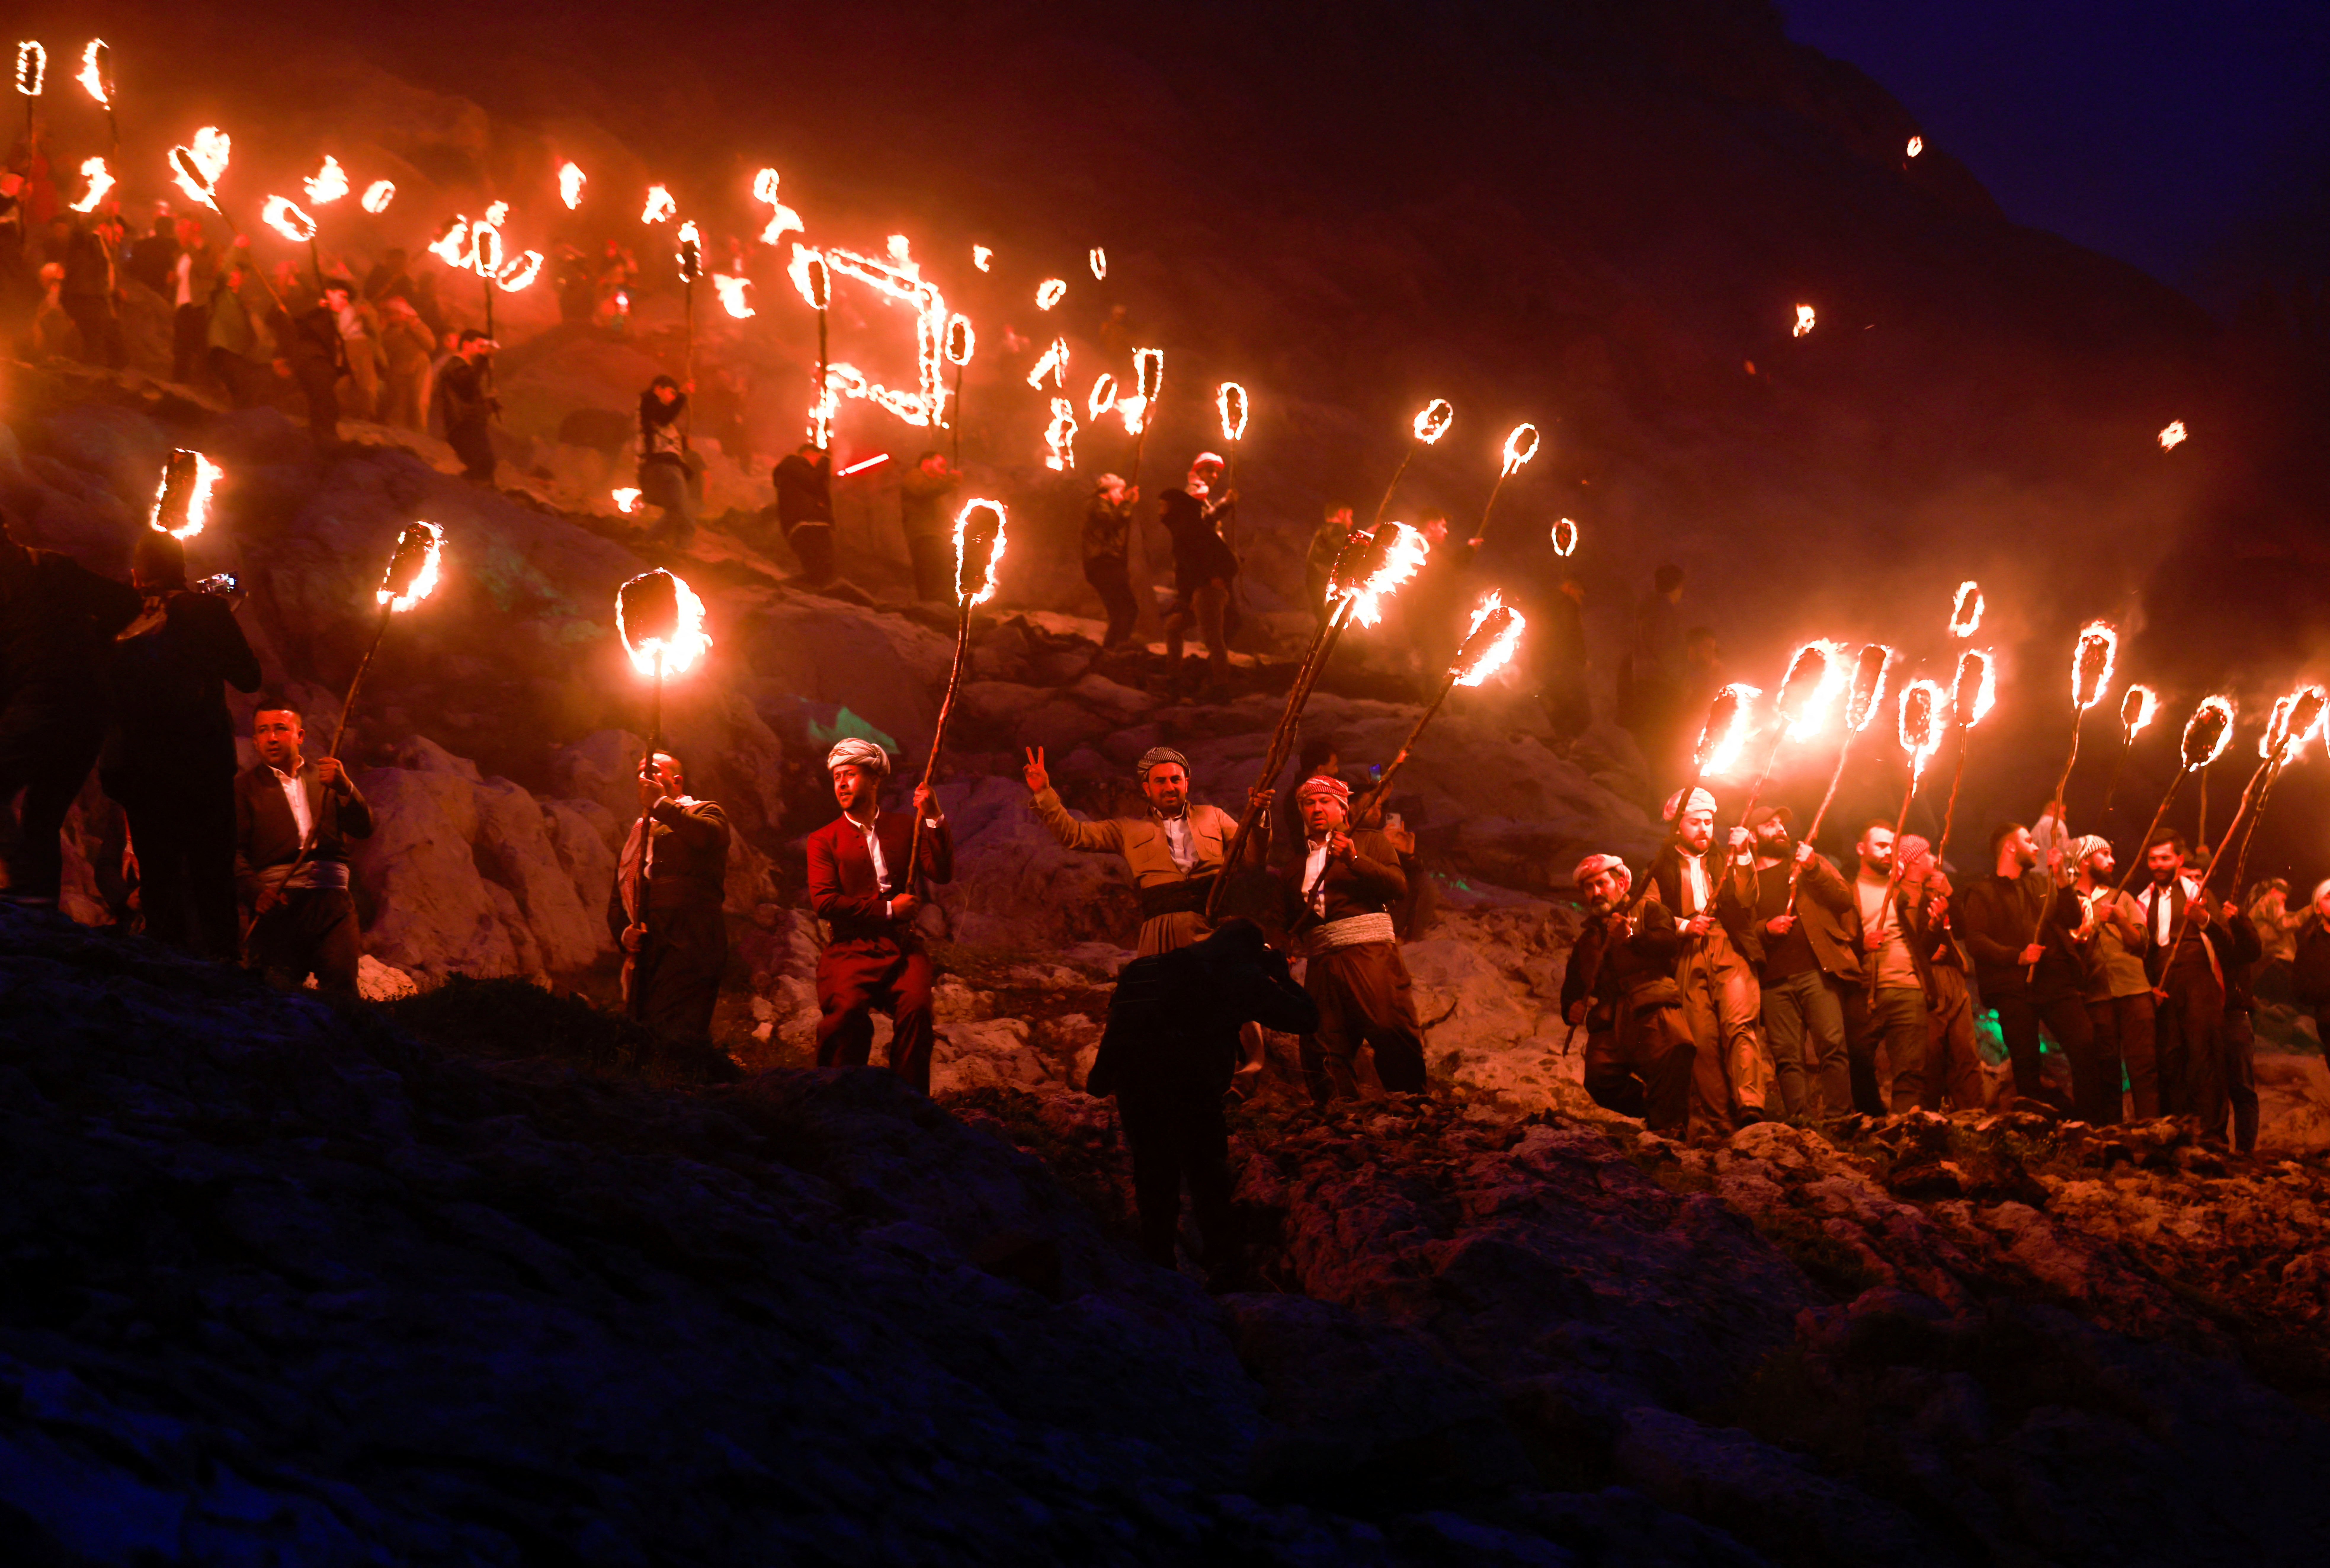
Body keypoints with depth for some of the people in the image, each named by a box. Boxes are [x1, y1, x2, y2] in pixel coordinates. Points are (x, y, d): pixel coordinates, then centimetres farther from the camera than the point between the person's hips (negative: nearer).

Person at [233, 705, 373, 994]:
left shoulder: (326, 778, 23)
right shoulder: (245, 786, 15)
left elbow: (364, 829, 11)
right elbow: (234, 851, 3)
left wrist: (345, 788, -8)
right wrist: (255, 892, -15)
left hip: (331, 897, 2)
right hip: (277, 899, -2)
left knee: (341, 983, -19)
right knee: (281, 987, -18)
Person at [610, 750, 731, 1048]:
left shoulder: (704, 813, 10)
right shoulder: (637, 831, 29)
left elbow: (707, 835, -18)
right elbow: (617, 899, 28)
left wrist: (661, 803, -9)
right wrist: (624, 932, 6)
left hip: (687, 949, -7)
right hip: (644, 954, 7)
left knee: (680, 1042, -19)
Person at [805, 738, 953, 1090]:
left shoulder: (904, 827, 18)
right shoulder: (825, 840, 12)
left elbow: (943, 874, 5)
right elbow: (824, 902, -2)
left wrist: (934, 819, -5)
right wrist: (888, 909, -5)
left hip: (903, 948, 1)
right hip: (851, 950, -1)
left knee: (916, 1009, -28)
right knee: (846, 1012, -31)